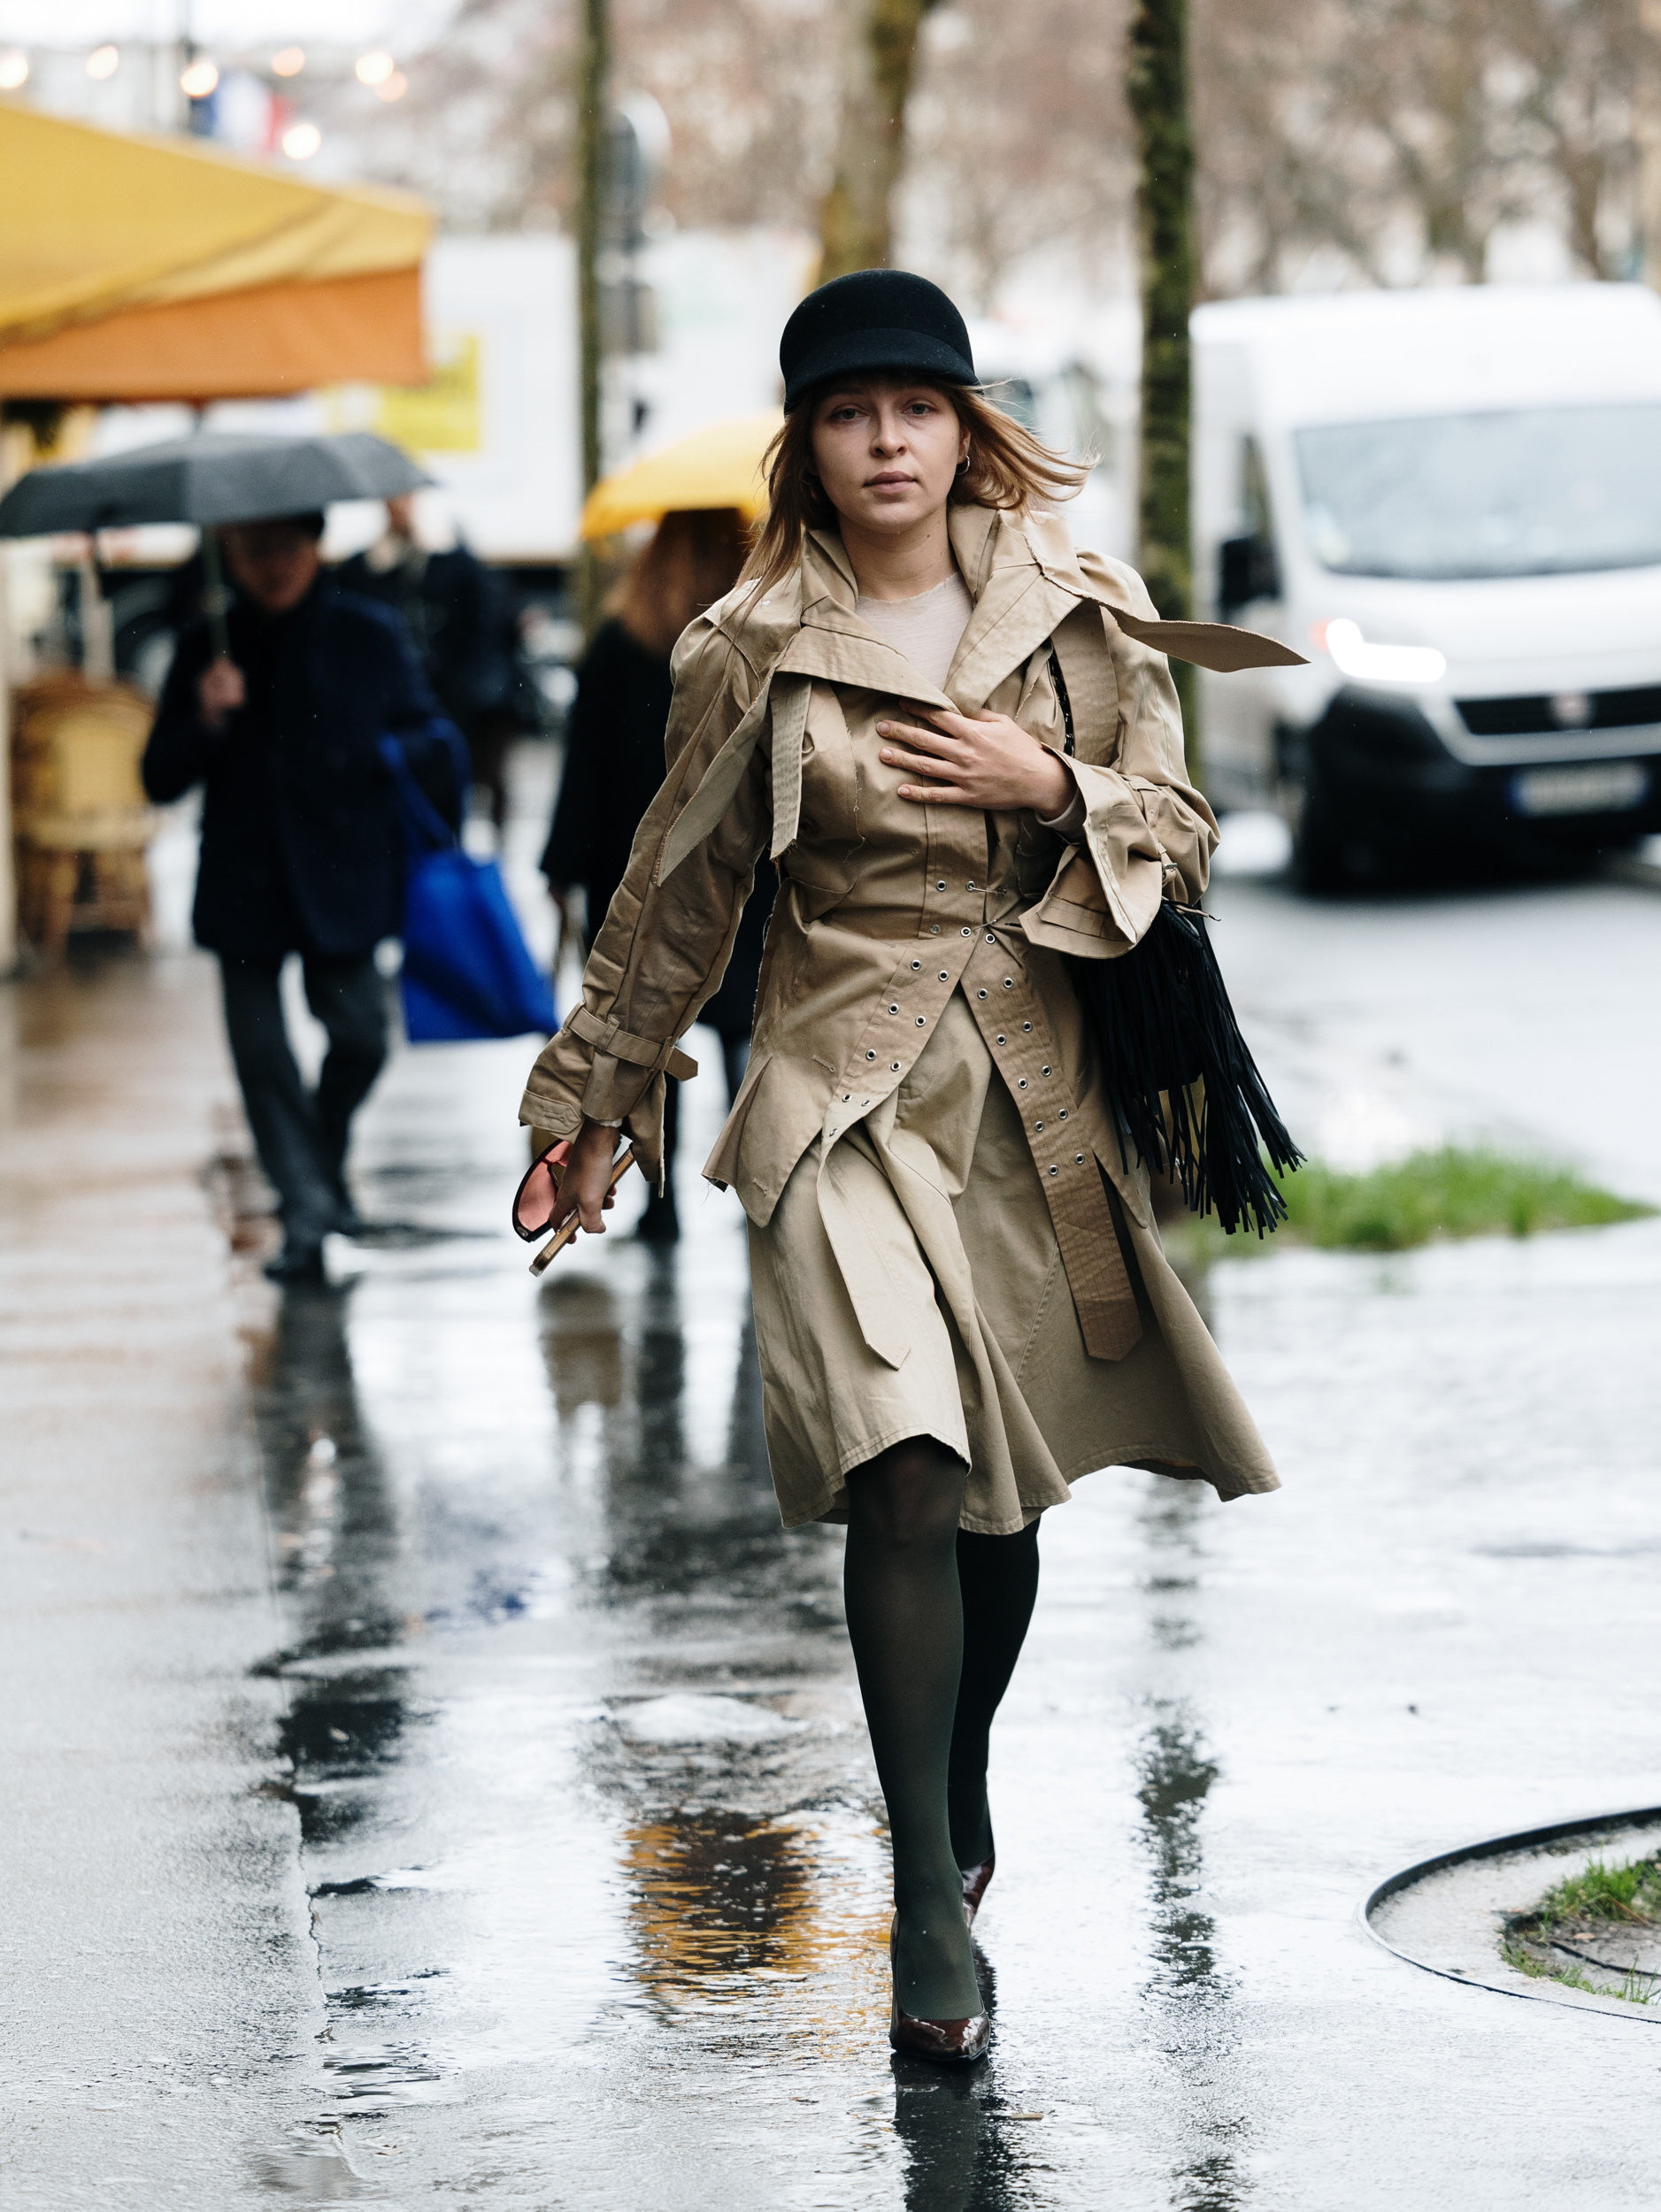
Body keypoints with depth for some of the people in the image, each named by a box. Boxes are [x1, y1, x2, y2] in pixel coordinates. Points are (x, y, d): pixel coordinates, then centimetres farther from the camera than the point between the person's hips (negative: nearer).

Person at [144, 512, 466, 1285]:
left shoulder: (371, 637, 4)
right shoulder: (209, 648, 5)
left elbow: (431, 742, 10)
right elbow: (161, 780, 3)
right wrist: (205, 721, -15)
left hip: (343, 874, -1)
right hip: (245, 886, 1)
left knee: (358, 1033, -5)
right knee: (259, 1047, -4)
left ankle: (325, 1160, 25)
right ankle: (307, 1212, 3)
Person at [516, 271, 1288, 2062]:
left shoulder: (1079, 617, 3)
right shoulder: (753, 650, -1)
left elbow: (1181, 840, 8)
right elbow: (677, 892, 8)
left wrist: (1058, 787, -11)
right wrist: (595, 1103, 14)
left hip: (1039, 1104, 3)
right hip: (845, 1102, -3)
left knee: (1006, 1494, 12)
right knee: (904, 1477, -18)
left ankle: (961, 1794, 38)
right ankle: (932, 1901, -14)